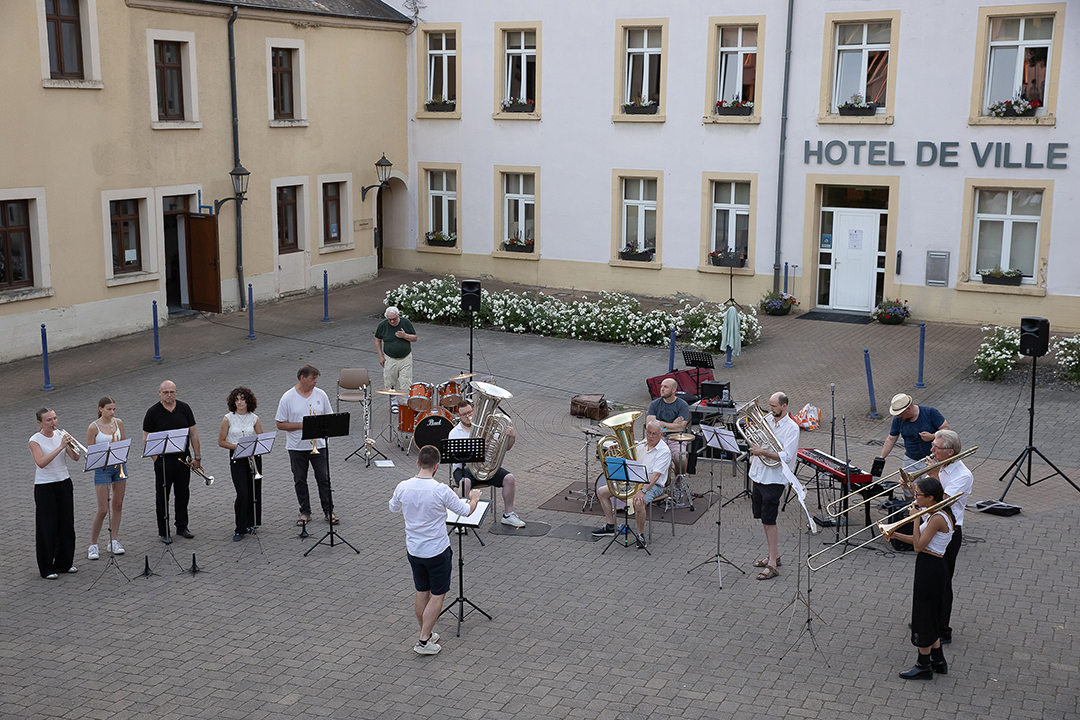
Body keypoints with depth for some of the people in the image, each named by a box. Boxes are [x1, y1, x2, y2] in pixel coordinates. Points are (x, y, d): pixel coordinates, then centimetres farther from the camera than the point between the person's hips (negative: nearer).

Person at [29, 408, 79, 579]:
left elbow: (75, 458, -2)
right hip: (45, 487, -5)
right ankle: (47, 568, 9)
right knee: (47, 528, -1)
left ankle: (64, 563, 23)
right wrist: (60, 447, -31)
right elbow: (41, 462, -27)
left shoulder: (60, 435, 4)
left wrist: (70, 446, -22)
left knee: (66, 525, 10)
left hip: (64, 483, 5)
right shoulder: (35, 440, -10)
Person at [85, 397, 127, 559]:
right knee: (103, 509, -6)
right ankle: (93, 545, 7)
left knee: (118, 505, 9)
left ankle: (113, 542, 19)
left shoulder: (119, 423, 3)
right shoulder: (93, 427, -9)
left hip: (119, 466, 5)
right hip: (102, 468, -5)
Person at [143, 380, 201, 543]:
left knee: (183, 493, 12)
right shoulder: (153, 412, -7)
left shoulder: (184, 408, 2)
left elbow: (193, 433, 6)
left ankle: (182, 527, 26)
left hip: (183, 457, 3)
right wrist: (155, 458, -13)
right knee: (163, 496, 4)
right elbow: (146, 438, -4)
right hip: (163, 458, -3)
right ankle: (163, 531, 13)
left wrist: (197, 456, 3)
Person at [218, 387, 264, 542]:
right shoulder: (228, 419, -2)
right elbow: (221, 442, 0)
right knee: (243, 494, -11)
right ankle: (240, 529, -1)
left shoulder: (254, 419, 4)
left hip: (254, 458, 3)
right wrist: (236, 446, -14)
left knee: (254, 492, 5)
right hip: (237, 459, -3)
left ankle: (251, 523, 23)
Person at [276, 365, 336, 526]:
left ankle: (328, 511, 13)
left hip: (318, 445, 1)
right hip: (297, 447, -1)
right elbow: (280, 424, -6)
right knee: (300, 480, 9)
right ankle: (305, 511, 22)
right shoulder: (288, 398, -7)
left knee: (324, 479, 3)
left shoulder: (320, 395, 1)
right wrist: (301, 425, -17)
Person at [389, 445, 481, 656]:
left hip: (414, 550, 5)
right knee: (437, 596, 7)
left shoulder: (403, 487, -10)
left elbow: (394, 508, 12)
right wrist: (474, 498, 13)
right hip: (437, 551, -5)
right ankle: (423, 642, 6)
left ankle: (426, 634, 32)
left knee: (421, 593, 19)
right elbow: (466, 511, -8)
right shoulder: (441, 490, -22)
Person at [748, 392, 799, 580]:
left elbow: (786, 456, -21)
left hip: (774, 479, -7)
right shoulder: (766, 419, 7)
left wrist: (762, 452, -28)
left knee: (769, 520, -8)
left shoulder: (791, 428, -13)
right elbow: (756, 441, 19)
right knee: (763, 518, 15)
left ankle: (773, 565, -3)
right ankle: (774, 555, 29)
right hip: (759, 475, 7)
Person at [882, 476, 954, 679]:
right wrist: (895, 535, 2)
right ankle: (938, 661, 30)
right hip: (931, 566, 10)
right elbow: (919, 541, 12)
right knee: (929, 615, 19)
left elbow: (918, 546, -22)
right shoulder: (938, 514, 8)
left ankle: (924, 666, 12)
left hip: (929, 569, -10)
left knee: (923, 615, 1)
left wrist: (915, 519, -17)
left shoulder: (937, 519, -23)